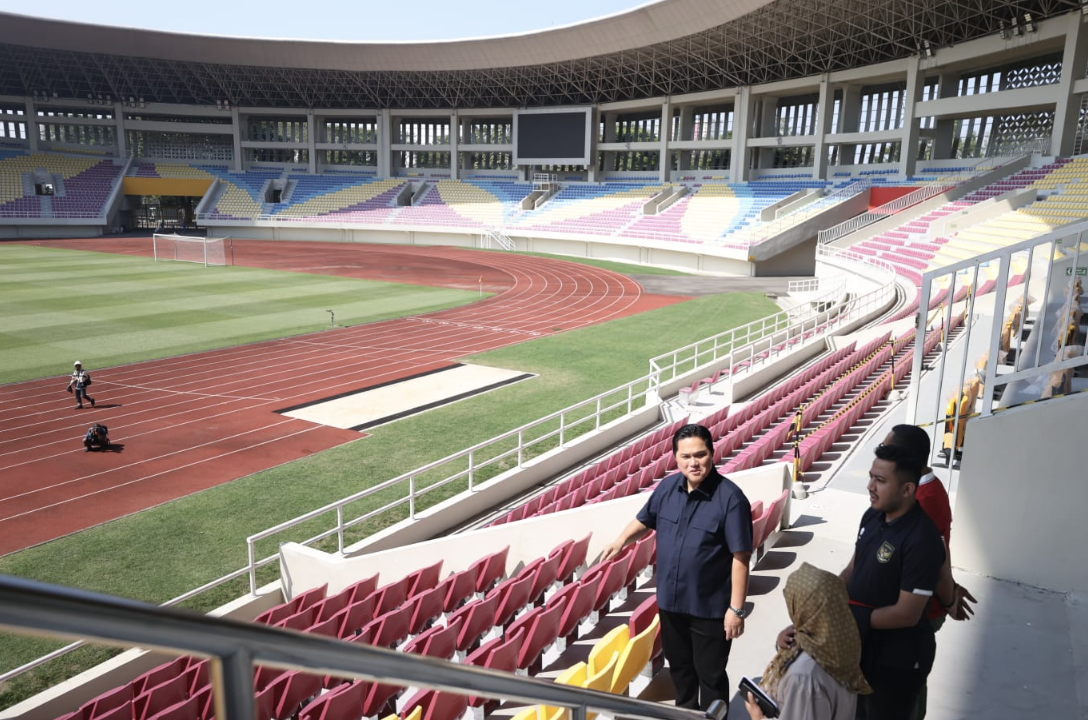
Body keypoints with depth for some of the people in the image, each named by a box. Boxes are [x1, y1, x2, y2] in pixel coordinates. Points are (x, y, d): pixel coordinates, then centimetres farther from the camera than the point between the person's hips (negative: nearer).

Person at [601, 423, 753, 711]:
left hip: (710, 607, -6)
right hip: (670, 601, 6)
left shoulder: (730, 498, -21)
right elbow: (644, 519, 17)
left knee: (710, 674, 11)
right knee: (679, 665, 25)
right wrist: (621, 540, 15)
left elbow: (741, 556, -20)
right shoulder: (667, 487, -4)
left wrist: (736, 608, -19)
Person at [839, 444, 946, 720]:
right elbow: (853, 569, 8)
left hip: (897, 659, -7)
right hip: (862, 646, 7)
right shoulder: (872, 516, -3)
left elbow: (907, 614, -27)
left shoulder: (921, 541, -28)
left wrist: (851, 617, -21)